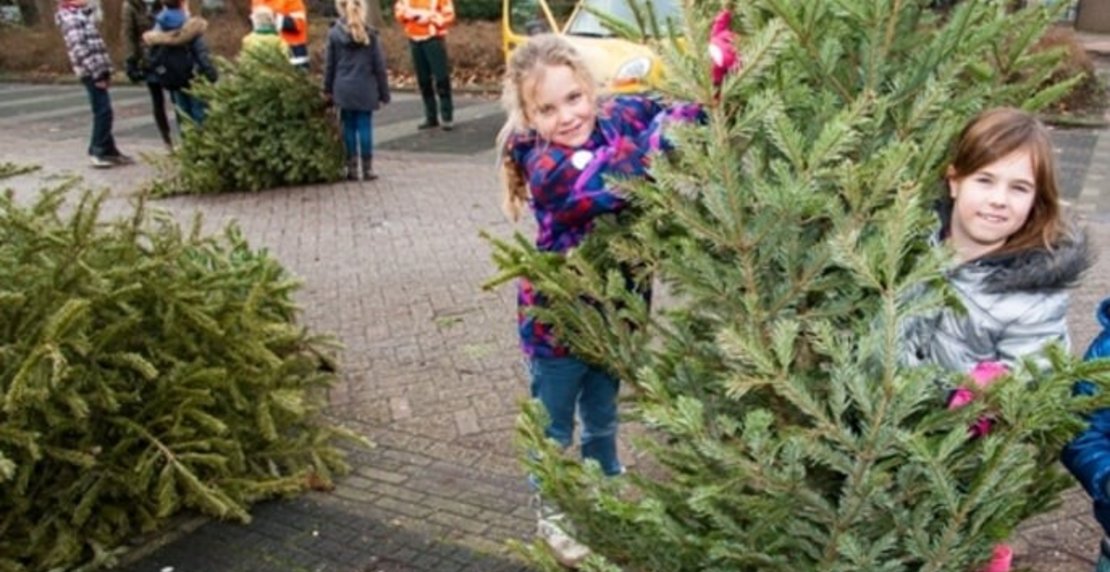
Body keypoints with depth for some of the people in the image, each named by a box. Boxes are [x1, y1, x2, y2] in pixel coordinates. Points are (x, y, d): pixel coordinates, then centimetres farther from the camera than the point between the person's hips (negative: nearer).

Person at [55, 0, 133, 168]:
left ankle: (109, 151, 18)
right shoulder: (70, 18, -10)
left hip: (97, 71, 9)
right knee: (103, 111, -9)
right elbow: (79, 49, -18)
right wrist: (97, 74, -20)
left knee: (103, 111, 12)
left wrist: (106, 70, 15)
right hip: (91, 72, -9)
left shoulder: (82, 15, 20)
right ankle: (97, 152, -3)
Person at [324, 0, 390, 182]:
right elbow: (379, 66, -1)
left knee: (349, 128, 8)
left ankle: (352, 169, 10)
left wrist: (328, 89, 16)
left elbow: (329, 64, 5)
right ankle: (367, 169, 6)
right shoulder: (369, 34, -3)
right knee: (365, 127, 3)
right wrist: (383, 93, 5)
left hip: (343, 90, 1)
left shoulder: (334, 34, -1)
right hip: (365, 90, -1)